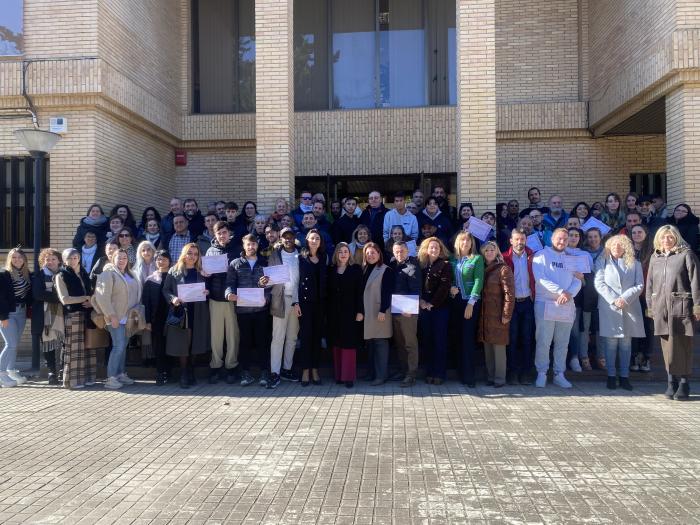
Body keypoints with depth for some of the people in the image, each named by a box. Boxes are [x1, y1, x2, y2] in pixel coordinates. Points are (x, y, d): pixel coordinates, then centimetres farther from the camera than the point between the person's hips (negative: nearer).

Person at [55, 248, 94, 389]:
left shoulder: (84, 274, 17)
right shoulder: (61, 276, 1)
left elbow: (91, 293, 21)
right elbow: (65, 299, -8)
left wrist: (92, 302, -2)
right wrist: (85, 298, -7)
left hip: (87, 314, 5)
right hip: (72, 315, -5)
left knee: (87, 347, 3)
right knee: (74, 347, -4)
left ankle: (86, 377, 10)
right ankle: (73, 379, 1)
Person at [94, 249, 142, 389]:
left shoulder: (131, 275, 14)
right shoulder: (108, 274, -9)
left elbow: (136, 293, 19)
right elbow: (103, 297, -16)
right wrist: (111, 315, -19)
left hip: (128, 317, 7)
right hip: (116, 317, -7)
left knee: (123, 346, 11)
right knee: (118, 346, -12)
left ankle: (121, 374, 19)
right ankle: (110, 378, -8)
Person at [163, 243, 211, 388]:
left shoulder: (202, 272, 10)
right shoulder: (174, 271, 4)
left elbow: (208, 288, 14)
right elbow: (166, 290, 2)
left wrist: (207, 292, -8)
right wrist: (172, 298, -16)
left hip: (198, 313, 2)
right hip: (180, 312, -2)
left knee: (194, 344, 5)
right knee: (182, 344, -1)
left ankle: (189, 374, 18)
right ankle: (184, 376, 8)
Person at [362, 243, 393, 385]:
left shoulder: (385, 270, -5)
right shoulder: (364, 270, 13)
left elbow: (386, 292, -11)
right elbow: (361, 290, 13)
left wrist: (383, 310, -19)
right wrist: (360, 310, 8)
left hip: (379, 312, -6)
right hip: (366, 312, 7)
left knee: (380, 343, -5)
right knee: (369, 343, 10)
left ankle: (381, 375, -2)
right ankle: (371, 372, 18)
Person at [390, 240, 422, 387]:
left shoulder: (413, 266, -7)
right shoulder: (393, 264, 12)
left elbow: (415, 289, -13)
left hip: (407, 310, -7)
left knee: (410, 343, -2)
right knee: (399, 343, 13)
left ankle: (411, 375, 2)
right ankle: (403, 370, 23)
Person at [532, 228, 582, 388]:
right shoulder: (541, 255, 2)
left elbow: (577, 281, 8)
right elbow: (540, 279, -10)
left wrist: (569, 294, -12)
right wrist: (561, 292, -16)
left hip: (567, 306, 4)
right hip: (545, 304, -4)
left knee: (562, 343, 8)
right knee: (543, 342, -4)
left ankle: (559, 374, 16)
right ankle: (541, 373, 5)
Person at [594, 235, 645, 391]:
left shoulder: (634, 264, 14)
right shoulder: (602, 262, 10)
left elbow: (639, 285, 5)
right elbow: (599, 284, 0)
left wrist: (625, 298, -10)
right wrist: (613, 300, -12)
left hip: (629, 307, 2)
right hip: (609, 308, -2)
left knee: (626, 343, 2)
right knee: (611, 342, -3)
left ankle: (624, 376, 7)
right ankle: (611, 376, 3)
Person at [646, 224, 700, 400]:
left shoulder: (686, 254, 1)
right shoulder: (655, 257, 15)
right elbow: (650, 283, 17)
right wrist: (650, 305, 12)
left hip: (681, 306, -4)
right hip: (661, 307, 4)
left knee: (682, 345, -3)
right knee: (667, 344, 4)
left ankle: (683, 382, 6)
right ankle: (672, 380, 13)